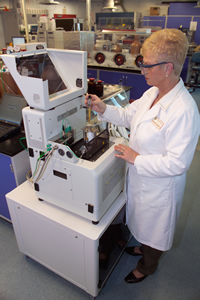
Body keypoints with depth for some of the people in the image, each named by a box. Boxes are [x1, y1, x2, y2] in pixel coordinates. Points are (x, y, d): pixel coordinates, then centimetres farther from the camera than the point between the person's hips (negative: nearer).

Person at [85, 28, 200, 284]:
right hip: (140, 176, 8)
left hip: (159, 184, -7)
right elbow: (128, 116, 8)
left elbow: (177, 163, -31)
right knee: (144, 222, 32)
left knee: (154, 228, 21)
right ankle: (143, 247, 63)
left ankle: (147, 266, 51)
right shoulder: (151, 93, -4)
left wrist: (136, 158, -26)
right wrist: (103, 109, -8)